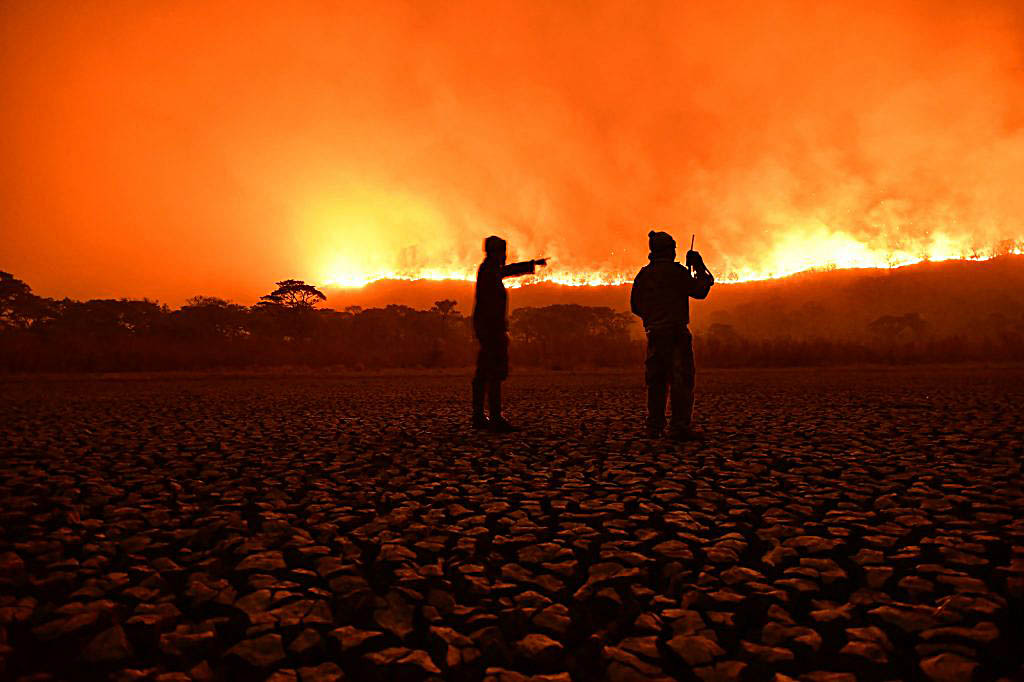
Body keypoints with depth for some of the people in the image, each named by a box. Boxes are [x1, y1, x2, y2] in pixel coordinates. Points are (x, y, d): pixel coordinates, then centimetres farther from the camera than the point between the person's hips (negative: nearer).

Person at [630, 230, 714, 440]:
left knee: (657, 379, 11)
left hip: (654, 332, 6)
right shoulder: (676, 271, -5)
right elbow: (699, 291, -2)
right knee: (682, 378, -5)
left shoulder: (643, 275, 12)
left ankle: (654, 427, 12)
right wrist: (700, 268, 9)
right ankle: (680, 427, -12)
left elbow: (635, 306, 16)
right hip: (675, 332, -6)